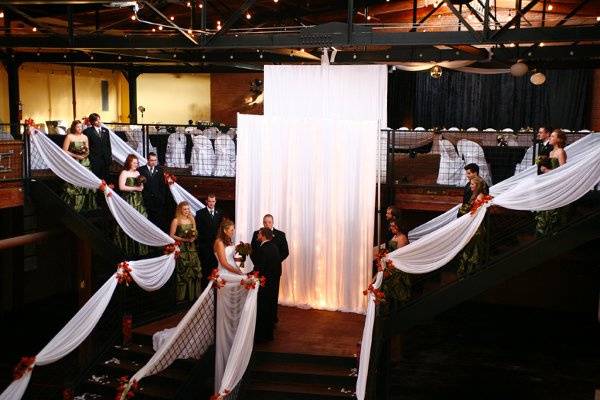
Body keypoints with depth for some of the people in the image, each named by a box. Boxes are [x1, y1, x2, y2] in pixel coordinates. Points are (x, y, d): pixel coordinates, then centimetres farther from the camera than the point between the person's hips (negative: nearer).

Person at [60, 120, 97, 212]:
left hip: (85, 163, 4)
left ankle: (86, 205, 7)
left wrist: (86, 152, -5)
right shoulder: (69, 137, -2)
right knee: (74, 186, -5)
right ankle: (73, 207, 2)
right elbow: (64, 151, -6)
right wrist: (76, 156, -13)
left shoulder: (85, 137, 11)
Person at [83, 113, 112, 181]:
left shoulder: (105, 130, 14)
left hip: (105, 158, 4)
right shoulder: (88, 131, -1)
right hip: (95, 159, -4)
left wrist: (110, 156, 9)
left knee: (106, 178, 5)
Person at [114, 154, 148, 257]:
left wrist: (141, 185, -3)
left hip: (138, 201, 6)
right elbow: (121, 187, -13)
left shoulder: (137, 173, 15)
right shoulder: (124, 173, -3)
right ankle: (128, 249, -1)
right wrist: (135, 188, -10)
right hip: (128, 201, -6)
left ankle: (139, 248, 6)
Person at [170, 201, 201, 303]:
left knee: (194, 270, 1)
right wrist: (184, 239, -15)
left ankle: (193, 294, 9)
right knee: (182, 272, -5)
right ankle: (182, 296, 2)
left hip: (191, 248, 5)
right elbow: (172, 235, -6)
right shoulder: (176, 220, -3)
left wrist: (193, 237, -3)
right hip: (181, 249, -5)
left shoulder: (192, 219, 13)